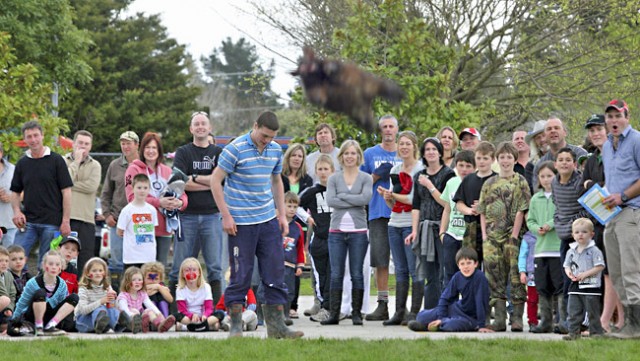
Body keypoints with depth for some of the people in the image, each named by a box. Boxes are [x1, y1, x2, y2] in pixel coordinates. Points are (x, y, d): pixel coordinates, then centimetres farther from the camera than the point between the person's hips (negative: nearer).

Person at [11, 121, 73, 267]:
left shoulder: (56, 160, -1)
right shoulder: (22, 163, 10)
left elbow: (66, 191, -3)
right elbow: (15, 191, 16)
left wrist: (66, 221, -8)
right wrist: (16, 211, -3)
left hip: (52, 223, -3)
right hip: (28, 222, 3)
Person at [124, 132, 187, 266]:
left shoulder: (167, 171, 17)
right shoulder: (134, 169, 1)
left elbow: (182, 194, 14)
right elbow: (133, 198, -9)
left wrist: (180, 202, -11)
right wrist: (158, 202, -19)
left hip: (164, 229, 5)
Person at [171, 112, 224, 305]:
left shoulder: (218, 153, 11)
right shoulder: (183, 152, 8)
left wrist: (194, 177, -6)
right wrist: (208, 183, -7)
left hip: (212, 215, 1)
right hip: (187, 215, -1)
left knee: (214, 266, -1)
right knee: (180, 267, -1)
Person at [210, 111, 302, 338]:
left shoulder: (276, 150, 7)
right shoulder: (236, 149, -11)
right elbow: (216, 180, -9)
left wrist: (282, 214, 15)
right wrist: (226, 216, -12)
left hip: (268, 220, 6)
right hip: (241, 223, -6)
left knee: (275, 273, 4)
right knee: (241, 275, -2)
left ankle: (276, 325, 9)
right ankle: (236, 326, 7)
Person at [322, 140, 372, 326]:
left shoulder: (366, 178, 6)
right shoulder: (334, 178, 8)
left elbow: (365, 198, -11)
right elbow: (330, 201, -7)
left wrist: (342, 195, -6)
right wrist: (354, 201, -10)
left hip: (358, 231, -1)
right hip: (337, 231, 1)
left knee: (357, 274, 2)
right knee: (336, 274, 1)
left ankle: (356, 313, 8)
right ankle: (334, 314, 4)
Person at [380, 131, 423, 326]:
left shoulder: (421, 169, -5)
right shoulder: (395, 170, 16)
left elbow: (415, 199, -13)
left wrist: (393, 195, -5)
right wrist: (387, 197, -4)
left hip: (412, 224, -7)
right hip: (395, 224, 7)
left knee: (414, 269, -6)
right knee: (400, 270, 9)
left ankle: (414, 312, -5)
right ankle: (399, 312, 11)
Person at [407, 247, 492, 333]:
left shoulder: (479, 277, -25)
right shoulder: (457, 277, -8)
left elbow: (481, 302, -24)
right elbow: (445, 298, -2)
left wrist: (481, 325, -24)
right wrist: (440, 317, -12)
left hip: (471, 317, -5)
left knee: (450, 326, -35)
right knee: (421, 316, -9)